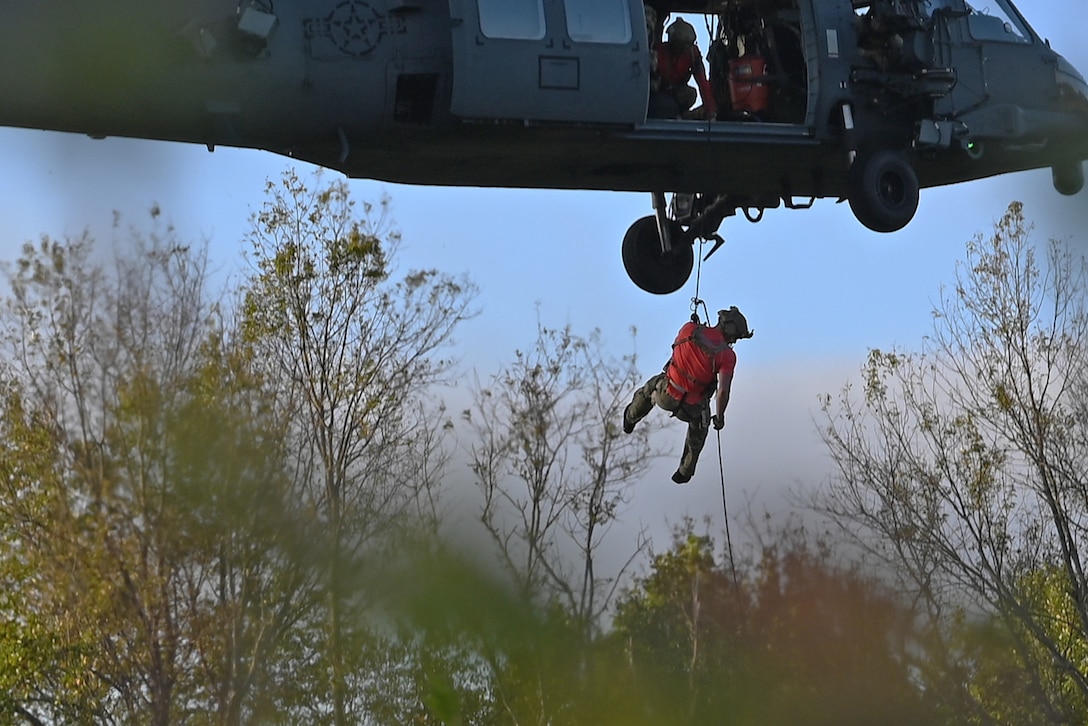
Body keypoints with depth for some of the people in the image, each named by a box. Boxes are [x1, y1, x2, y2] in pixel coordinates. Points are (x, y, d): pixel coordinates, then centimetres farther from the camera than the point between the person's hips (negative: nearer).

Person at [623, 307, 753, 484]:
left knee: (651, 387, 39)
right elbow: (723, 391, -22)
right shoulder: (727, 355, -18)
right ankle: (685, 472, 49)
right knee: (699, 428, 35)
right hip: (692, 408, -2)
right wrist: (719, 417, -4)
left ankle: (631, 417, 67)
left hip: (665, 396, 2)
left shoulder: (690, 328, -10)